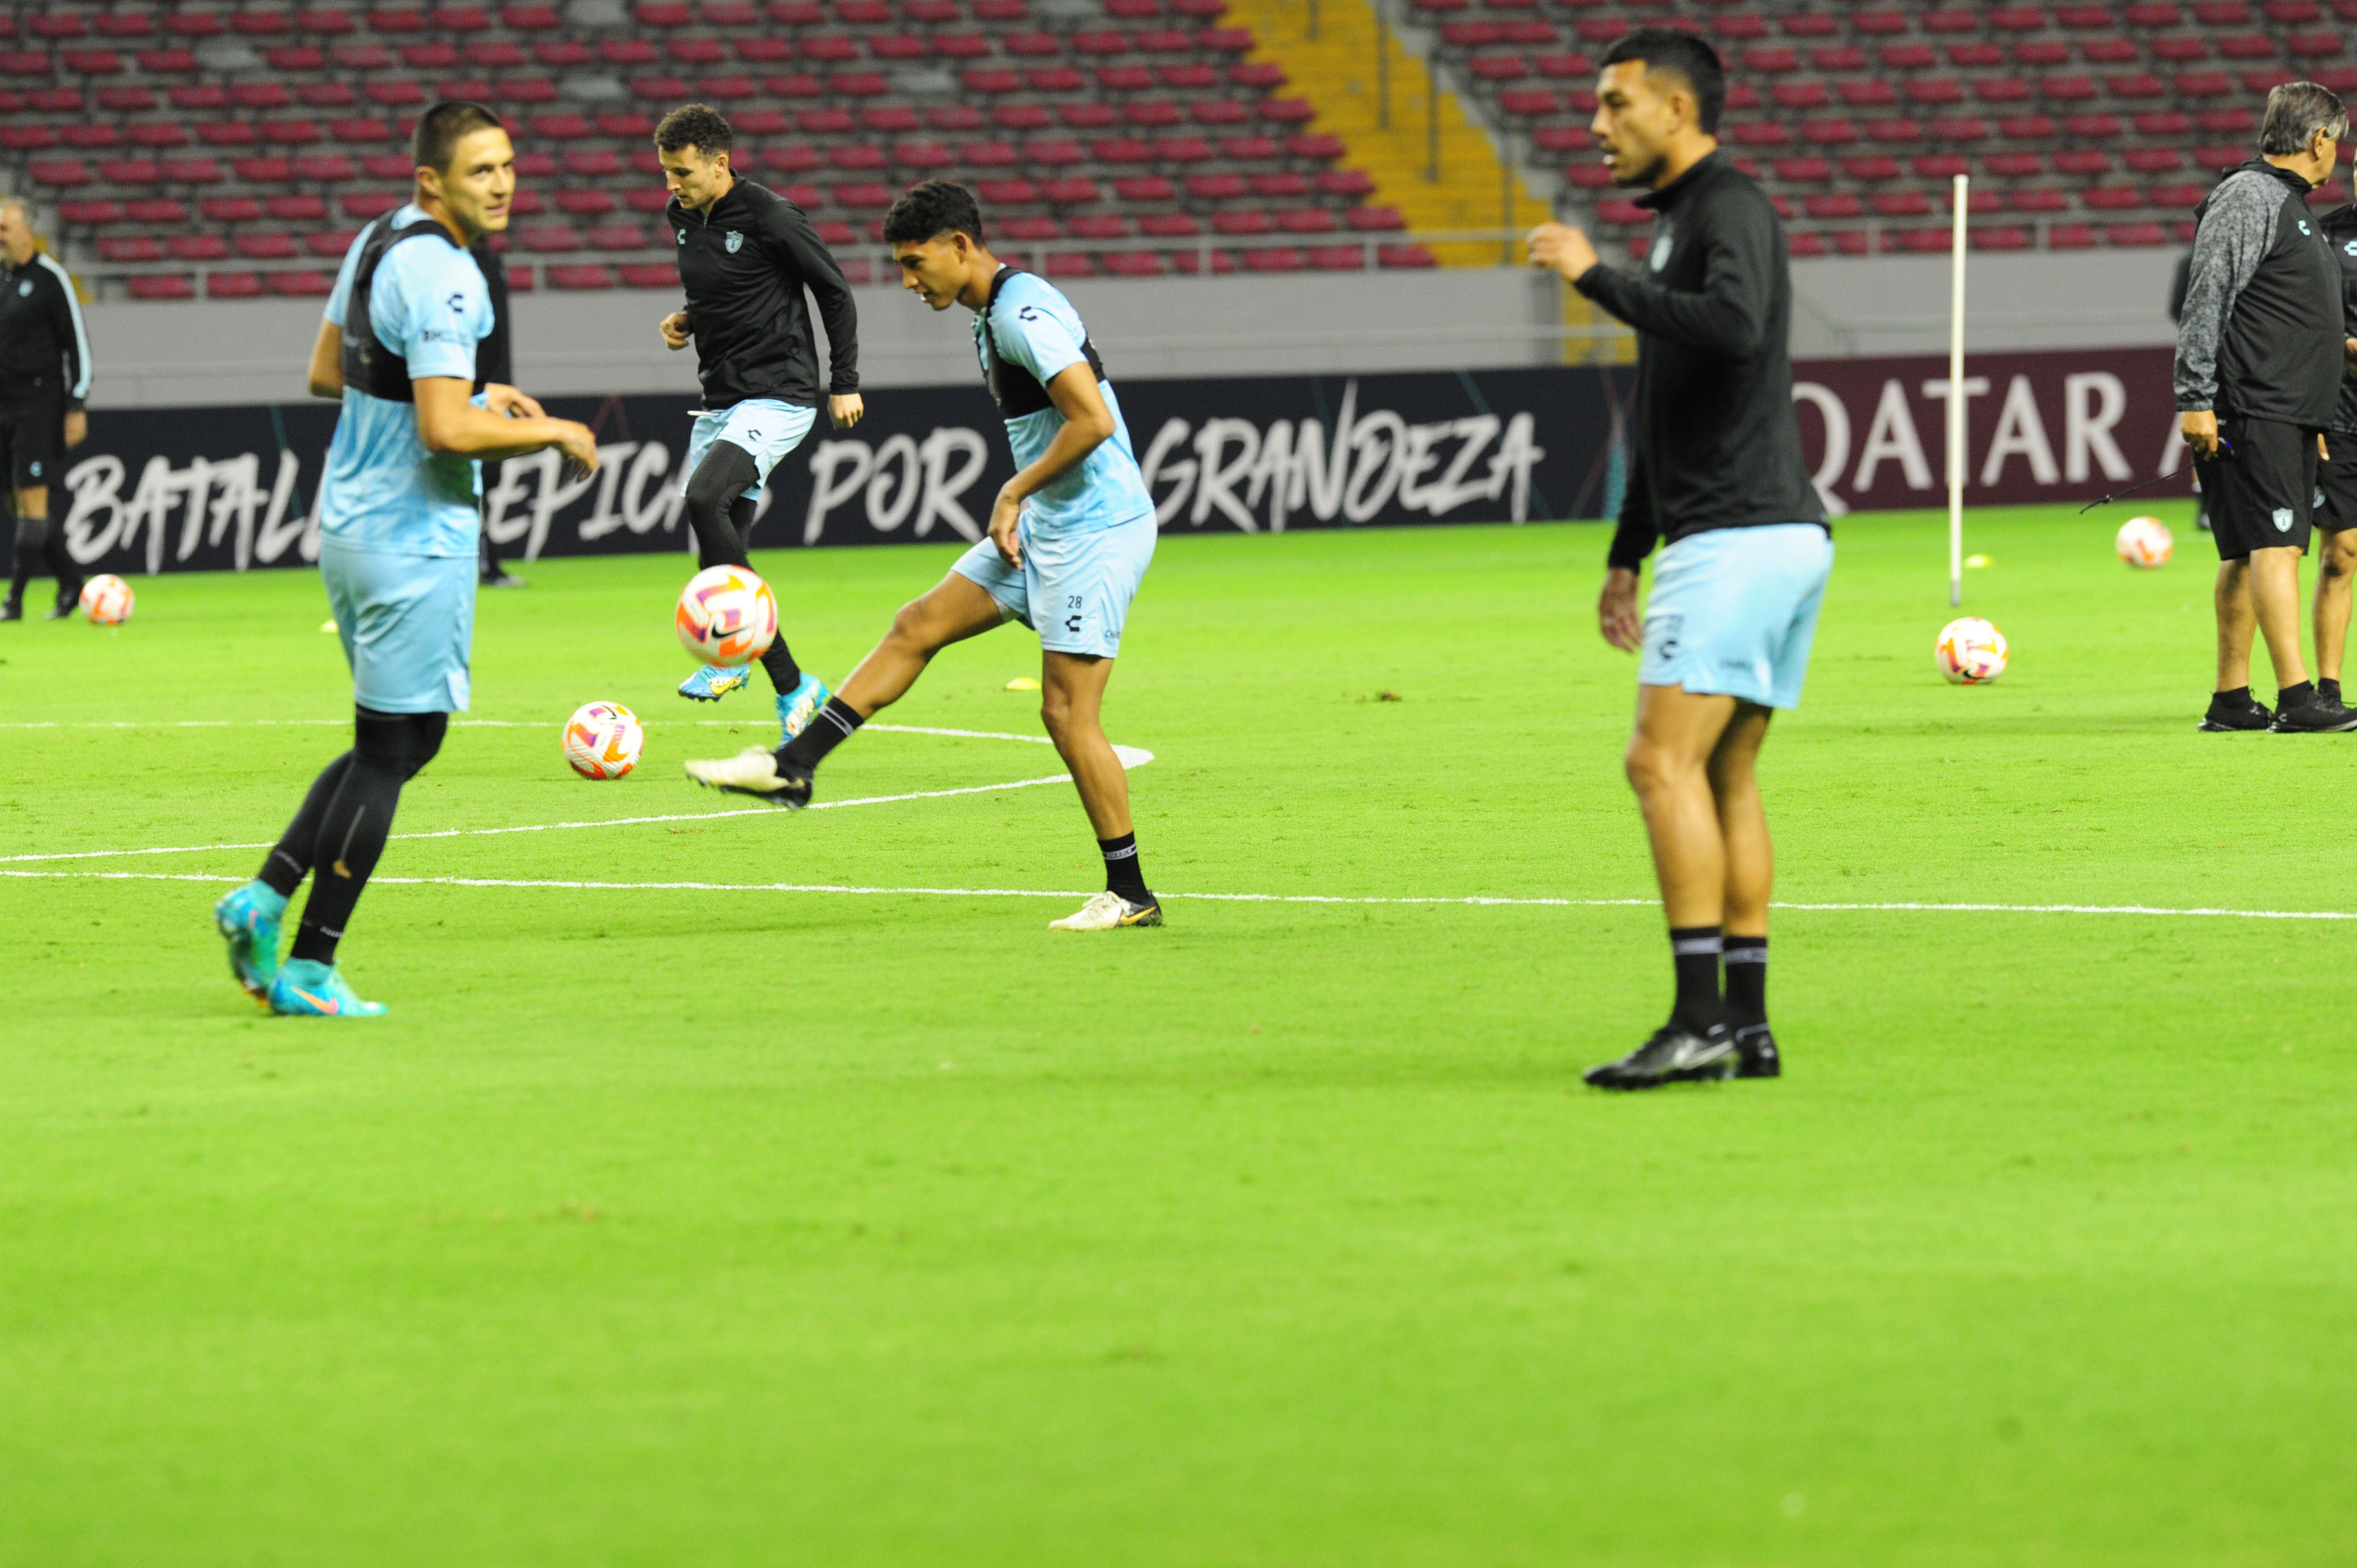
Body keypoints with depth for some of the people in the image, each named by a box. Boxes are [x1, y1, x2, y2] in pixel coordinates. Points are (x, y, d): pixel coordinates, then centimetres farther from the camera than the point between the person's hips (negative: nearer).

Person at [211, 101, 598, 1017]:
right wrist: (555, 433, -11)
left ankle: (265, 897, 8)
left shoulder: (375, 245, 10)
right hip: (415, 541, -10)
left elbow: (326, 373, 21)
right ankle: (310, 968, 1)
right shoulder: (441, 276, -20)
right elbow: (446, 431, -26)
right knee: (391, 750, -1)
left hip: (349, 529, 10)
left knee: (398, 742, 18)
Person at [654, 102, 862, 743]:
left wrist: (845, 383, -4)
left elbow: (835, 292, -5)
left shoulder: (769, 218, -14)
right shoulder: (685, 219, 8)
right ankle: (791, 686, 13)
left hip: (778, 396, -8)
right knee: (722, 550, 4)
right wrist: (685, 321, 4)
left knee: (704, 497, -29)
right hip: (721, 401, 8)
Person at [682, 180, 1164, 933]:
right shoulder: (993, 315, 13)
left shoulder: (1025, 315, -19)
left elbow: (1093, 421, -26)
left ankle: (1130, 894, -1)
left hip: (1095, 532, -10)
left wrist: (1015, 493, -14)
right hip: (1047, 529, 10)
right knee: (918, 626, 8)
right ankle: (793, 765, 11)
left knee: (1067, 711, -8)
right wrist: (1021, 504, 11)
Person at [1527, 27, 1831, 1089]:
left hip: (1740, 538, -10)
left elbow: (1733, 325, -30)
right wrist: (1627, 555, 32)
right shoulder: (1679, 218, 22)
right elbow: (1665, 418, 29)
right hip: (1779, 535, 10)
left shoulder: (1729, 207, -9)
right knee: (1723, 777, 10)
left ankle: (1699, 1022, -18)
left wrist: (1596, 277, -21)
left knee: (1665, 760, -14)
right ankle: (1747, 1028, 9)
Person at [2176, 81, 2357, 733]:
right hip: (2252, 410, -10)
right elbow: (2207, 303, -15)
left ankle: (2231, 699, 11)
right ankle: (2296, 697, -21)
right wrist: (2196, 402, -20)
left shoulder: (2288, 202, 21)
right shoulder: (2247, 198, -10)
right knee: (2275, 545, -15)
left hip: (2289, 415, 10)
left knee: (2248, 554, 9)